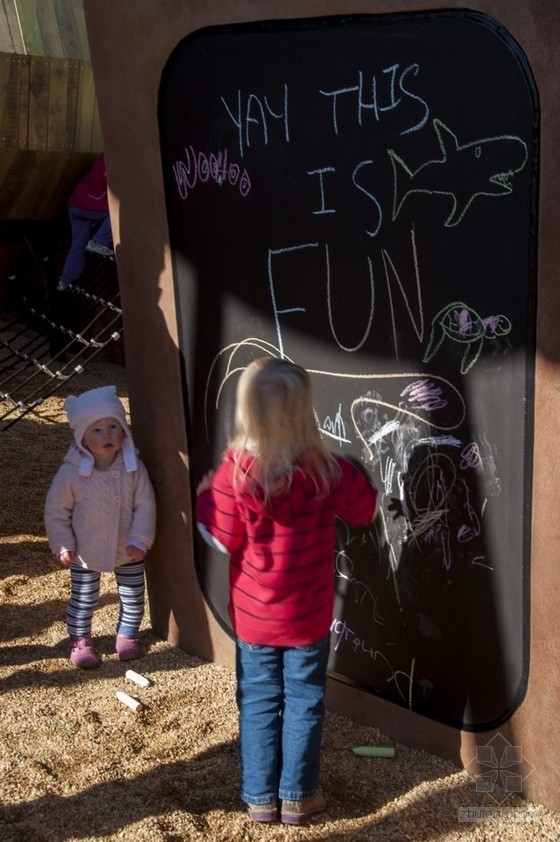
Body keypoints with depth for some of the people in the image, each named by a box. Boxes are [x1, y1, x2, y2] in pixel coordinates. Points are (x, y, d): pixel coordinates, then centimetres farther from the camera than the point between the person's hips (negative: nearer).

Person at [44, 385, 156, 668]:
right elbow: (56, 511, -10)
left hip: (128, 551, 2)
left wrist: (139, 540, -14)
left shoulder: (134, 467, -16)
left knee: (132, 596, 17)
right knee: (83, 600, 13)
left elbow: (145, 504, -10)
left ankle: (127, 633, 42)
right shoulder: (71, 473, -21)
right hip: (85, 553, -2)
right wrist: (63, 546, -12)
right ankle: (80, 640, 36)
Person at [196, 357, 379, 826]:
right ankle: (297, 796, 25)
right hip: (309, 616, 0)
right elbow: (365, 509, 0)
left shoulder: (234, 472, -19)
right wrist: (357, 474, 17)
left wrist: (206, 496, 6)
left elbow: (224, 540, -9)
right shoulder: (326, 470, -17)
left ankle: (260, 797, 24)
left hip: (253, 615, 0)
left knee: (259, 703, 15)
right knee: (303, 703, 15)